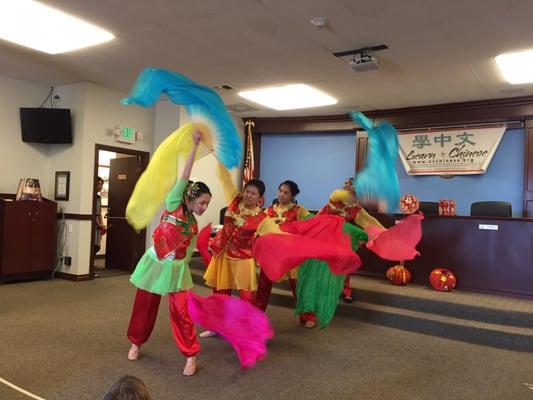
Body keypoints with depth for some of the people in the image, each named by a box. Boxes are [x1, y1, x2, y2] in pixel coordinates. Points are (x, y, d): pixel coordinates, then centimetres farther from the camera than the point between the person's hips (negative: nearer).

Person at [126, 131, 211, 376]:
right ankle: (136, 343, 36)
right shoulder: (173, 204, -7)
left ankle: (191, 356, 8)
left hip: (176, 270, 2)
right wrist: (195, 146, -15)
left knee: (181, 312, -5)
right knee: (144, 306, 11)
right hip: (154, 263, -2)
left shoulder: (194, 225, 3)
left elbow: (187, 253, 9)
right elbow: (184, 177, -15)